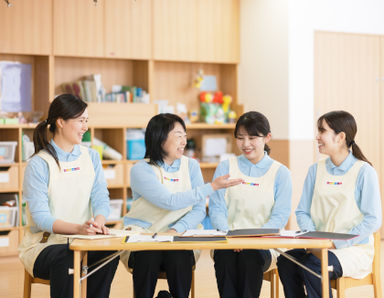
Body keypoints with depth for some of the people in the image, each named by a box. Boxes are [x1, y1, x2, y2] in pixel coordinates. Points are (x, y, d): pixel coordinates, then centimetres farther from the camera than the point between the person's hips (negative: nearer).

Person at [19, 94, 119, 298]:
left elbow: (101, 198, 2)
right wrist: (78, 228, -32)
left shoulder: (91, 157, 11)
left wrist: (99, 222, -23)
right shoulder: (38, 164, -7)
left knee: (110, 252, -29)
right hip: (44, 244, -4)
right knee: (67, 259, -36)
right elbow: (40, 217, -14)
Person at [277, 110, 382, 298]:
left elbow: (373, 220, -9)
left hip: (354, 249, -5)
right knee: (285, 261, -25)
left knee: (313, 266, -33)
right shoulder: (315, 170, 12)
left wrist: (337, 243, -16)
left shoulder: (364, 172, -5)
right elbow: (302, 212, 13)